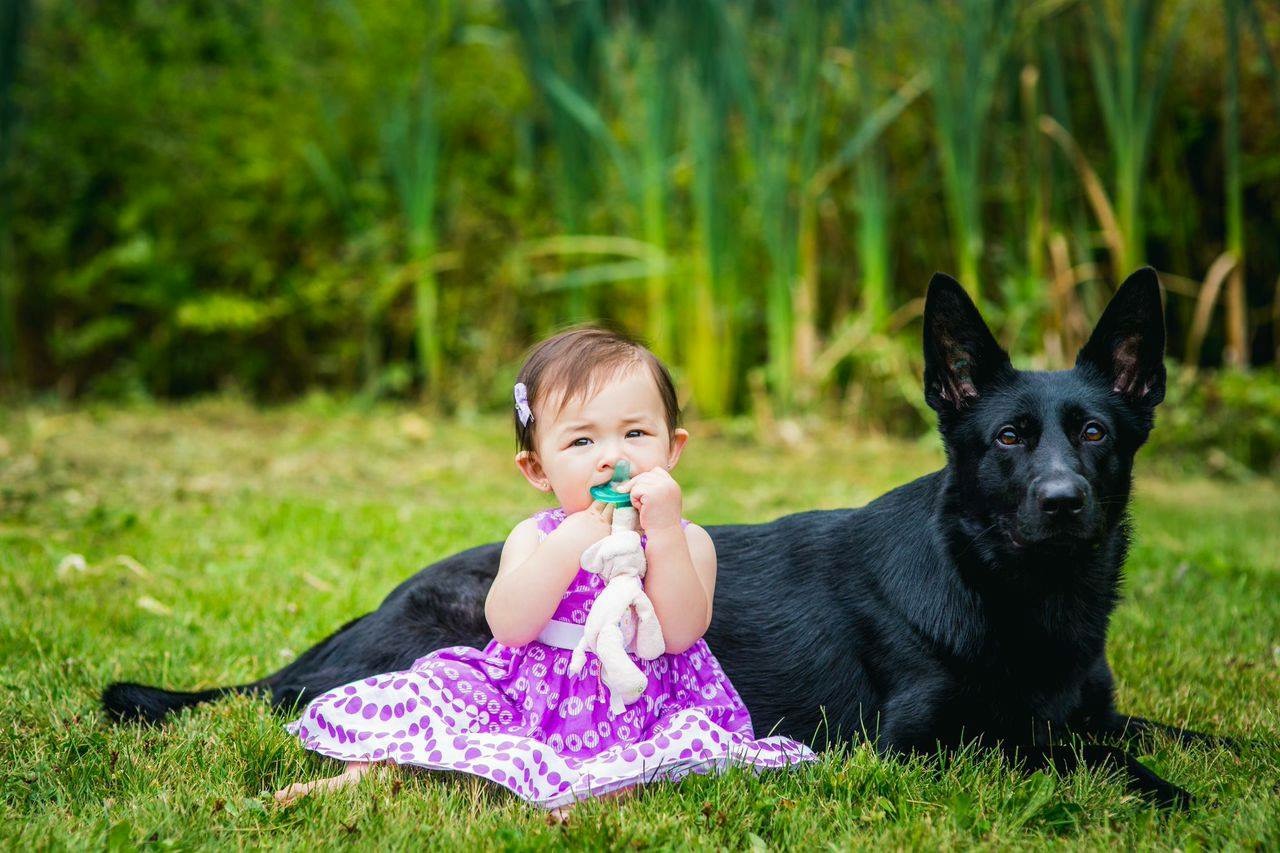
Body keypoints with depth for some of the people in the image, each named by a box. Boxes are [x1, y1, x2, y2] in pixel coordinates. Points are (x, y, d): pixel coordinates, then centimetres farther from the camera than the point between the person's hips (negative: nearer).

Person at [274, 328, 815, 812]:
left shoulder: (687, 542, 1)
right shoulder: (536, 537, 4)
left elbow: (679, 633, -16)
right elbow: (509, 627, -14)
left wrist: (664, 532, -23)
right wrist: (571, 543, -23)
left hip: (642, 710, -1)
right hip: (524, 702, 2)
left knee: (699, 736, -33)